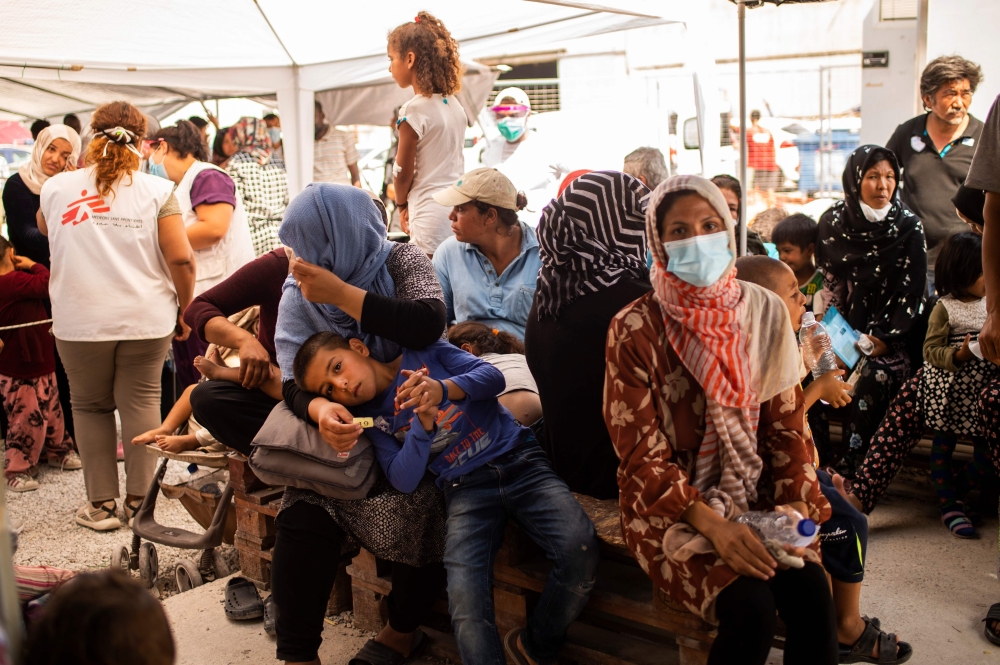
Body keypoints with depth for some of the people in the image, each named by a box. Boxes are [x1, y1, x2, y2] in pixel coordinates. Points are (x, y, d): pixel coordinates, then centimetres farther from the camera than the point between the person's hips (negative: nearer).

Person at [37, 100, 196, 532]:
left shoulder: (57, 188, 2)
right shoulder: (156, 191, -5)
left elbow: (45, 229, 24)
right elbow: (180, 259, -9)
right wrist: (184, 310, 3)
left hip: (80, 321, 1)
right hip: (146, 319, -1)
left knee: (90, 406, 15)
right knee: (141, 403, 9)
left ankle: (101, 504, 19)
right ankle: (139, 502, 15)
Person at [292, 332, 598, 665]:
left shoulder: (423, 352, 6)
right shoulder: (371, 416, 8)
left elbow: (493, 376, -1)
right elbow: (404, 481, -3)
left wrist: (443, 389, -21)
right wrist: (423, 422, -19)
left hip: (518, 459, 0)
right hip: (465, 487, 1)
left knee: (580, 547, -26)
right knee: (465, 599, -28)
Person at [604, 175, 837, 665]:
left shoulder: (764, 312, 2)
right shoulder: (635, 330, -11)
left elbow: (785, 423, 7)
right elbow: (642, 455, -11)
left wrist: (796, 504, -9)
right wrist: (713, 526, -22)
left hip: (754, 492, 4)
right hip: (671, 507, -3)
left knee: (812, 590, -21)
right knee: (750, 607, -25)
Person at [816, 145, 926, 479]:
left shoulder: (909, 227, 1)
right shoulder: (832, 223, 2)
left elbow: (912, 293, -2)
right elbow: (826, 284, 3)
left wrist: (884, 338, -14)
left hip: (889, 335, -1)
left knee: (873, 378, -30)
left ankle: (851, 473, -23)